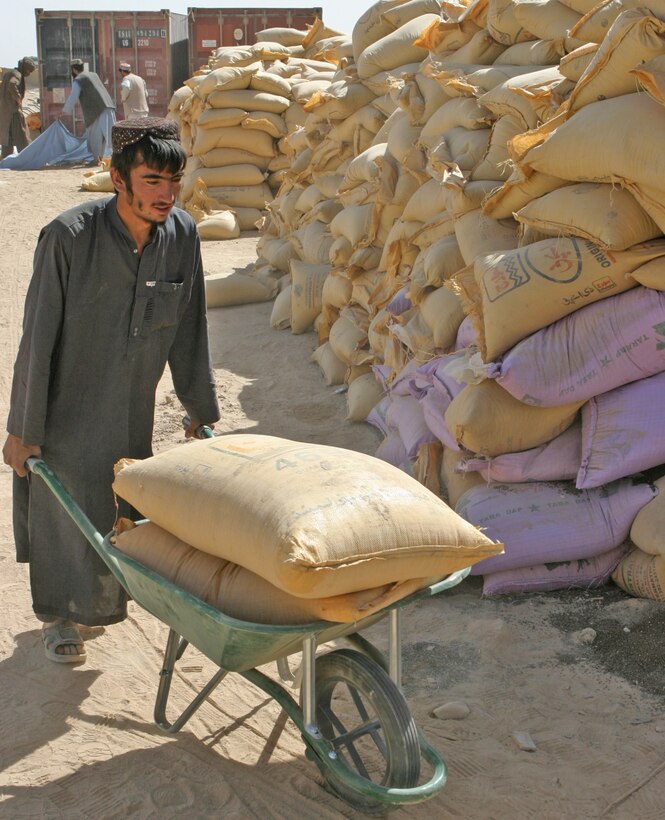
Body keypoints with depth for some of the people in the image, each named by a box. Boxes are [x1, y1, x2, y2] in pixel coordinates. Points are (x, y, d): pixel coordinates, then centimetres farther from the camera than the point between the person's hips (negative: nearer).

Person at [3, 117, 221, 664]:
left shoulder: (182, 235, -10)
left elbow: (189, 332, 0)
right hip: (66, 411, -4)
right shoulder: (69, 236, -24)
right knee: (66, 516, 8)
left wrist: (202, 409, 6)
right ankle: (56, 615, 34)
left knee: (124, 514, 16)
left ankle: (93, 600, 44)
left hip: (132, 412, 5)